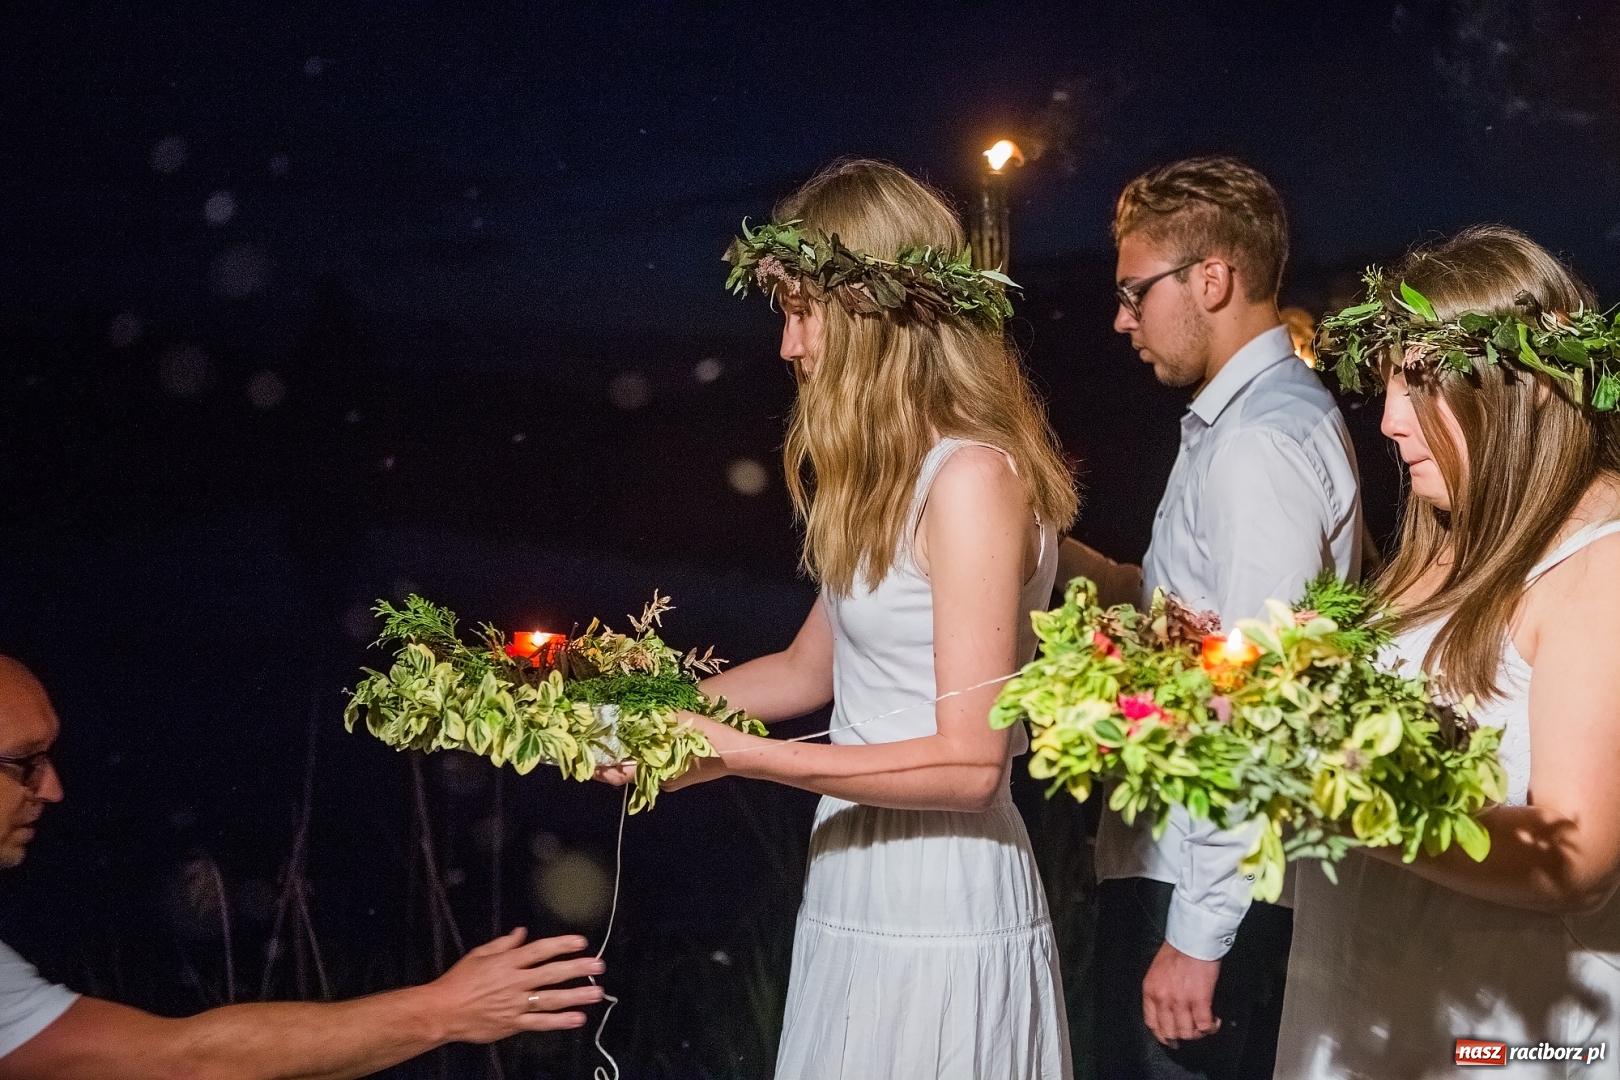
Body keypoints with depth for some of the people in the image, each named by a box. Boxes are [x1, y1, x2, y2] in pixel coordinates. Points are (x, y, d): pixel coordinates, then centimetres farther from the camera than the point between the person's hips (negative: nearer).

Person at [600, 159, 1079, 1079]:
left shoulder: (973, 476, -19)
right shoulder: (891, 471, 10)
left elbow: (970, 764, -21)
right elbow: (812, 667, 15)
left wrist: (739, 754, -21)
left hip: (939, 909, -8)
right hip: (856, 893, 8)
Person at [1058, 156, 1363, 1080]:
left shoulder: (1260, 441, -19)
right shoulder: (1274, 413, 13)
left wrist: (1199, 930, -22)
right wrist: (1093, 572, 6)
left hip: (1205, 895, -10)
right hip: (1170, 859, 10)